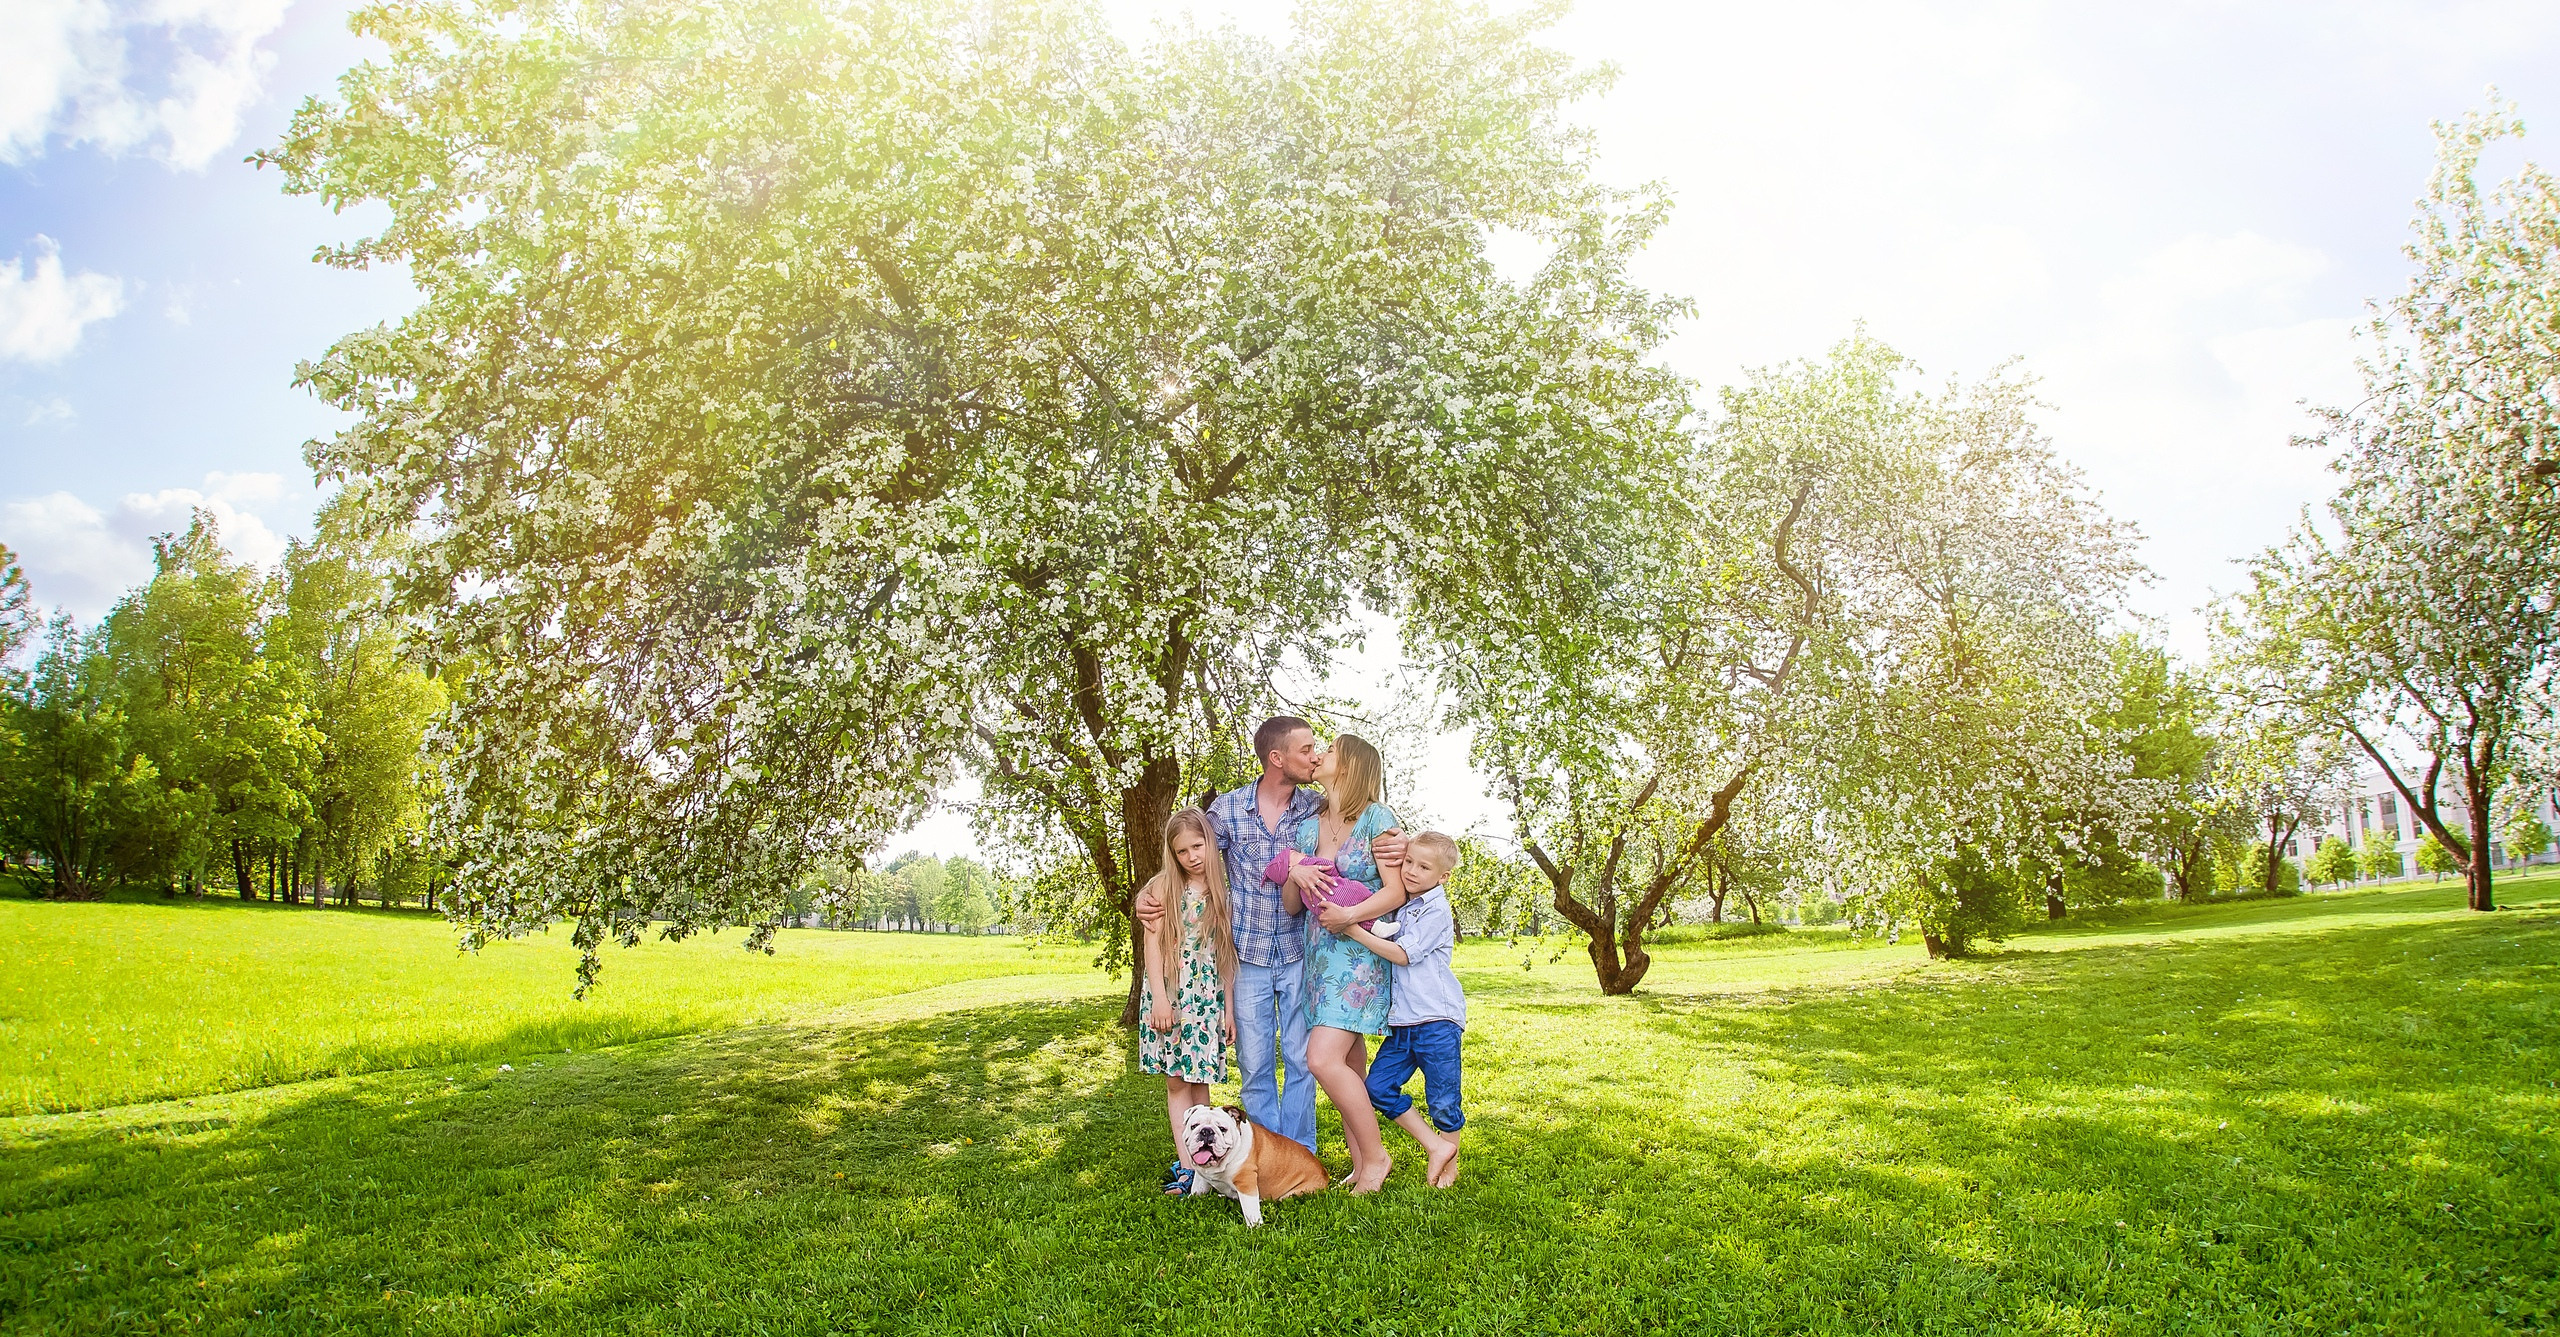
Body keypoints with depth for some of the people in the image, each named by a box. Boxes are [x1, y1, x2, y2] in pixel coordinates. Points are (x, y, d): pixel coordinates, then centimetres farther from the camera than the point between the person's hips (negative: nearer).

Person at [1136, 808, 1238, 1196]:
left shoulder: (1223, 892, 5)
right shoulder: (1164, 887, 0)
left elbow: (1227, 956, 8)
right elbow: (1153, 943, -3)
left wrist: (1229, 1008, 6)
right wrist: (1159, 998, -11)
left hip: (1208, 995, 1)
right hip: (1169, 992, -1)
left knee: (1199, 1081, 4)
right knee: (1176, 1081, 0)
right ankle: (1186, 1162, 2)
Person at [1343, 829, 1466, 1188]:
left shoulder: (1436, 911, -11)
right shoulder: (1401, 905, 12)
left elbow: (1402, 954, -16)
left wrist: (1354, 929, -19)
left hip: (1437, 1019, -7)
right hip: (1401, 1020, 7)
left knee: (1442, 1100, 3)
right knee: (1378, 1086, 1)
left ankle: (1449, 1165, 24)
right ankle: (1434, 1146, 13)